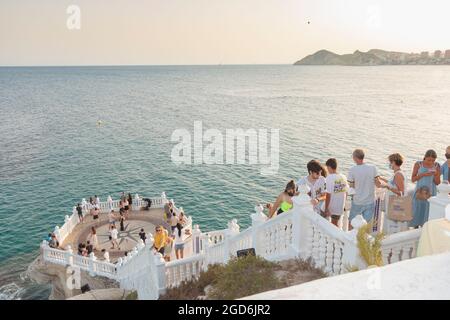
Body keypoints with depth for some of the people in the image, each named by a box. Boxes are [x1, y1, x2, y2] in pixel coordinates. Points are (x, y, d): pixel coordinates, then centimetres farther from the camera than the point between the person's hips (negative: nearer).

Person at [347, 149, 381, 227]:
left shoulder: (352, 170, -12)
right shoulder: (373, 168, -7)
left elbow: (351, 185, -5)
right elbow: (378, 184, -6)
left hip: (357, 202, -2)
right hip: (370, 202, 2)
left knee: (351, 222, 16)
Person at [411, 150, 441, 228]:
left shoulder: (437, 166, -1)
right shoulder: (418, 164, -4)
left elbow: (437, 183, 2)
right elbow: (413, 179, -3)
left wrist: (436, 175, -16)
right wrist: (423, 174, -17)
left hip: (431, 193, 1)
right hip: (419, 192, 0)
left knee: (428, 212, -1)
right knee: (417, 213, 4)